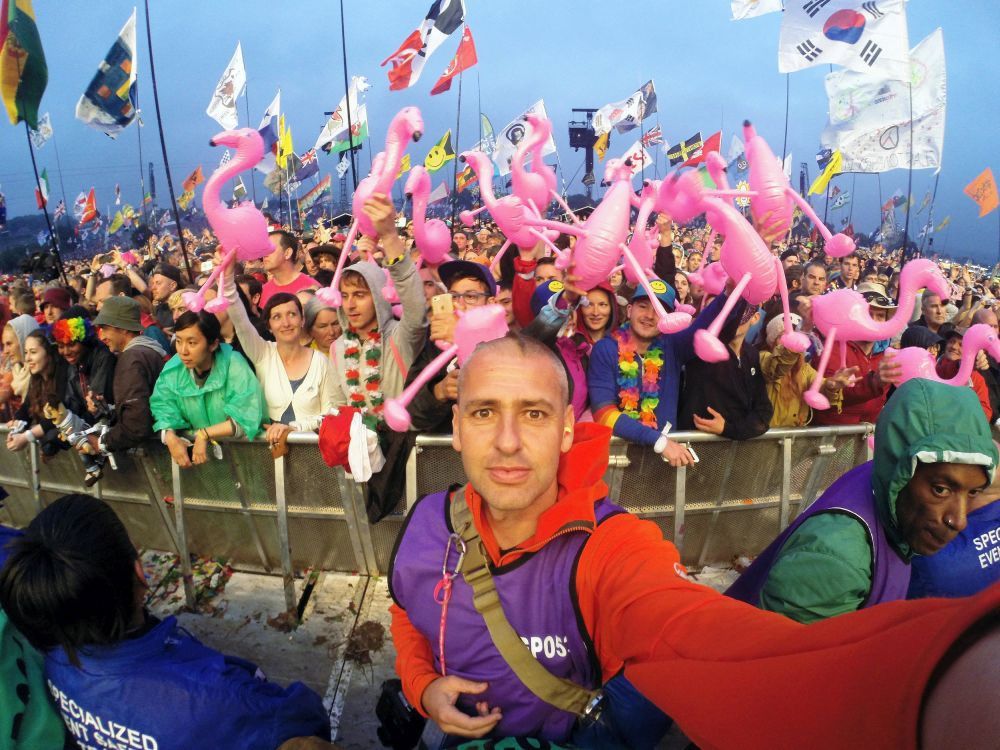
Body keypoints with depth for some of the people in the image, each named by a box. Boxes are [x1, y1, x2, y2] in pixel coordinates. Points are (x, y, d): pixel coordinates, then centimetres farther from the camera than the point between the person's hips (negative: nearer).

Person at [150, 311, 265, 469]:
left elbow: (247, 417, -19)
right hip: (196, 447, 4)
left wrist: (204, 434, -21)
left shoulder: (234, 365, -15)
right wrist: (170, 437, -22)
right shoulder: (172, 370, -2)